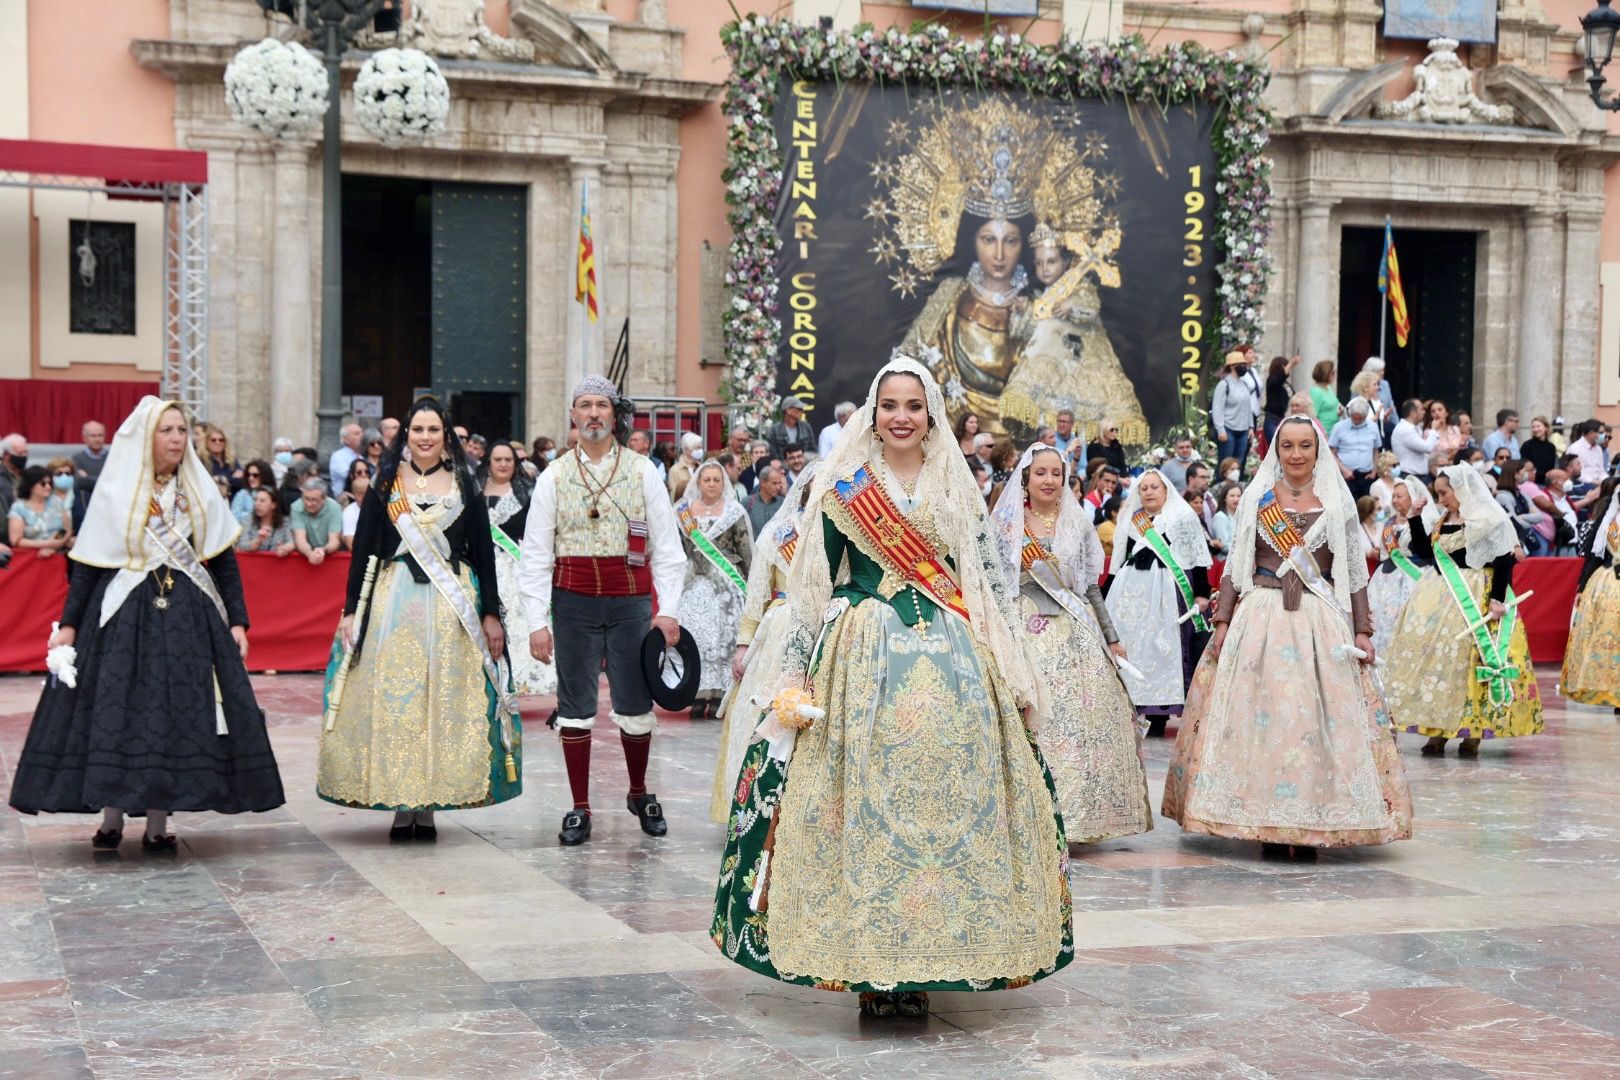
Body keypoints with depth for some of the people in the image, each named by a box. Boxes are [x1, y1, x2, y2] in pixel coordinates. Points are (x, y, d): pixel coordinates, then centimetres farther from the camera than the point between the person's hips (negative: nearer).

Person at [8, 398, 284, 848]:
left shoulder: (201, 492, 7)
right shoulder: (114, 493, 1)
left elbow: (224, 560, 8)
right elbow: (88, 565, 2)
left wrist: (237, 621, 2)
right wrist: (69, 624, -4)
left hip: (190, 617, 2)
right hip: (124, 616, -2)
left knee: (177, 711, 0)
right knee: (117, 711, -4)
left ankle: (158, 824, 7)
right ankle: (111, 819, 7)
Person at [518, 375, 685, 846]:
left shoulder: (642, 471, 4)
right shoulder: (554, 476, 4)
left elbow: (667, 545, 3)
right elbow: (536, 554, 2)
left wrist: (668, 610, -6)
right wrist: (537, 622, -4)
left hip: (631, 601, 0)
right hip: (574, 601, 0)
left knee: (636, 705, 5)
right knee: (576, 706, 4)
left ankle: (639, 794, 27)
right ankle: (580, 809, 13)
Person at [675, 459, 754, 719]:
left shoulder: (734, 512, 3)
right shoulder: (684, 510, 9)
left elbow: (745, 551, 3)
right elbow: (677, 547, 12)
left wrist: (746, 582, 0)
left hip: (725, 584, -2)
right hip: (694, 583, 2)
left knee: (722, 636, -5)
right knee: (694, 636, -4)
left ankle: (718, 695, 0)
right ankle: (699, 696, -1)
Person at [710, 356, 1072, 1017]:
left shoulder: (957, 488, 11)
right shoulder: (843, 488, 6)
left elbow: (991, 582, 12)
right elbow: (812, 585, 5)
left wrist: (1011, 669, 7)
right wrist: (795, 670, 0)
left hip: (950, 663, 2)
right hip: (861, 659, -2)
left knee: (945, 801, -2)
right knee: (863, 805, -4)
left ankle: (921, 966, 6)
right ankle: (868, 964, 4)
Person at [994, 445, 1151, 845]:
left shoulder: (1078, 524, 11)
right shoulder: (1006, 525, 5)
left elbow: (1091, 587, 14)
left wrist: (1112, 638, 12)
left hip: (1075, 634, 2)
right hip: (1026, 631, -2)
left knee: (1079, 720, -3)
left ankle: (1077, 812, 3)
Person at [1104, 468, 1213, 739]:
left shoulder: (1183, 517, 1)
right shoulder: (1130, 521, 16)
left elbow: (1199, 557, -2)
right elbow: (1120, 564, 21)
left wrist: (1201, 593, -9)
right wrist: (1111, 599, 20)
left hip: (1169, 594, -5)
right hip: (1133, 595, 5)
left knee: (1166, 650, -4)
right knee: (1134, 649, 1)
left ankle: (1159, 716, -1)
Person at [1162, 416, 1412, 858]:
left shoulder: (1338, 502, 8)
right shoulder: (1256, 498, 8)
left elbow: (1355, 572, 9)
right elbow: (1235, 567, 8)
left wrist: (1362, 631, 2)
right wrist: (1222, 622, 0)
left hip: (1322, 622, 0)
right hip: (1260, 617, 0)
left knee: (1317, 719, -5)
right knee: (1258, 716, -3)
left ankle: (1310, 826, 1)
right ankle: (1268, 825, 2)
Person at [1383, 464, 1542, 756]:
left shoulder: (1489, 520, -8)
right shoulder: (1441, 521, 14)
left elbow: (1504, 562, -12)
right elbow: (1423, 551, 15)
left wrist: (1497, 599, -20)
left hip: (1475, 599, -7)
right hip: (1439, 598, 7)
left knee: (1469, 660, -6)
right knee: (1434, 655, 4)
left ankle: (1472, 732, 0)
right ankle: (1437, 731, 9)